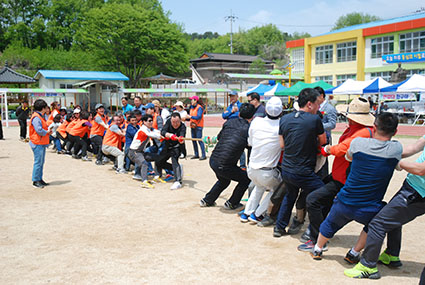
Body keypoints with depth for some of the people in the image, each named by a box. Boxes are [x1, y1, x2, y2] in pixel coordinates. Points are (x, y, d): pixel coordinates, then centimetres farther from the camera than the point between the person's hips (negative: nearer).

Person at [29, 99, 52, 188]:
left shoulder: (41, 116, 16)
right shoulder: (36, 118, -17)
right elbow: (39, 130, -25)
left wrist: (48, 131, 4)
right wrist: (47, 132, -10)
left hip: (42, 143, 10)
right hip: (38, 144, -10)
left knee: (41, 162, 15)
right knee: (38, 162, -6)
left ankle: (40, 179, 24)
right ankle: (35, 181, 1)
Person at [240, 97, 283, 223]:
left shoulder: (256, 121, -4)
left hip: (252, 169, 4)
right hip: (268, 172, -4)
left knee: (259, 187, 34)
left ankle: (246, 212, 35)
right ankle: (257, 214, 23)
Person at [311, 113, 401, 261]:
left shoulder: (358, 142, -9)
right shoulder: (397, 149, -10)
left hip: (344, 204, 1)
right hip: (369, 212, -1)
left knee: (330, 224, 29)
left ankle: (317, 250, 45)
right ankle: (354, 253, 33)